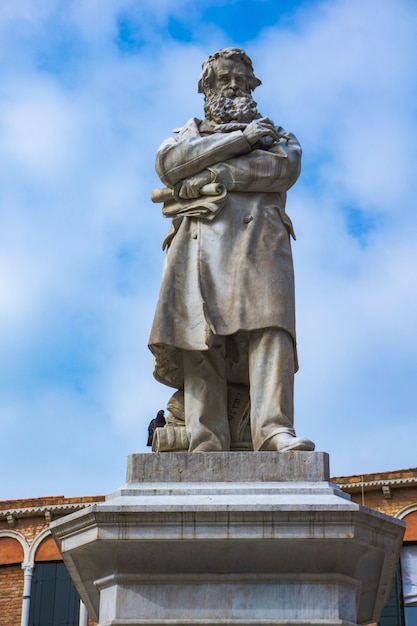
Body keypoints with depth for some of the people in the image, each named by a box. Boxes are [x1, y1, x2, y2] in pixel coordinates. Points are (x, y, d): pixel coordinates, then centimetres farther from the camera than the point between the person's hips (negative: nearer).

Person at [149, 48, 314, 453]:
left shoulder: (277, 135, 31)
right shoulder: (189, 133, 32)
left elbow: (284, 169, 5)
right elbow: (169, 163, 7)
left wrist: (211, 176, -2)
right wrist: (241, 137, 4)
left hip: (259, 236, 0)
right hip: (200, 236, 0)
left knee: (268, 326, -23)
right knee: (200, 334, -17)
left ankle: (274, 430, -35)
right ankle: (206, 443, -26)